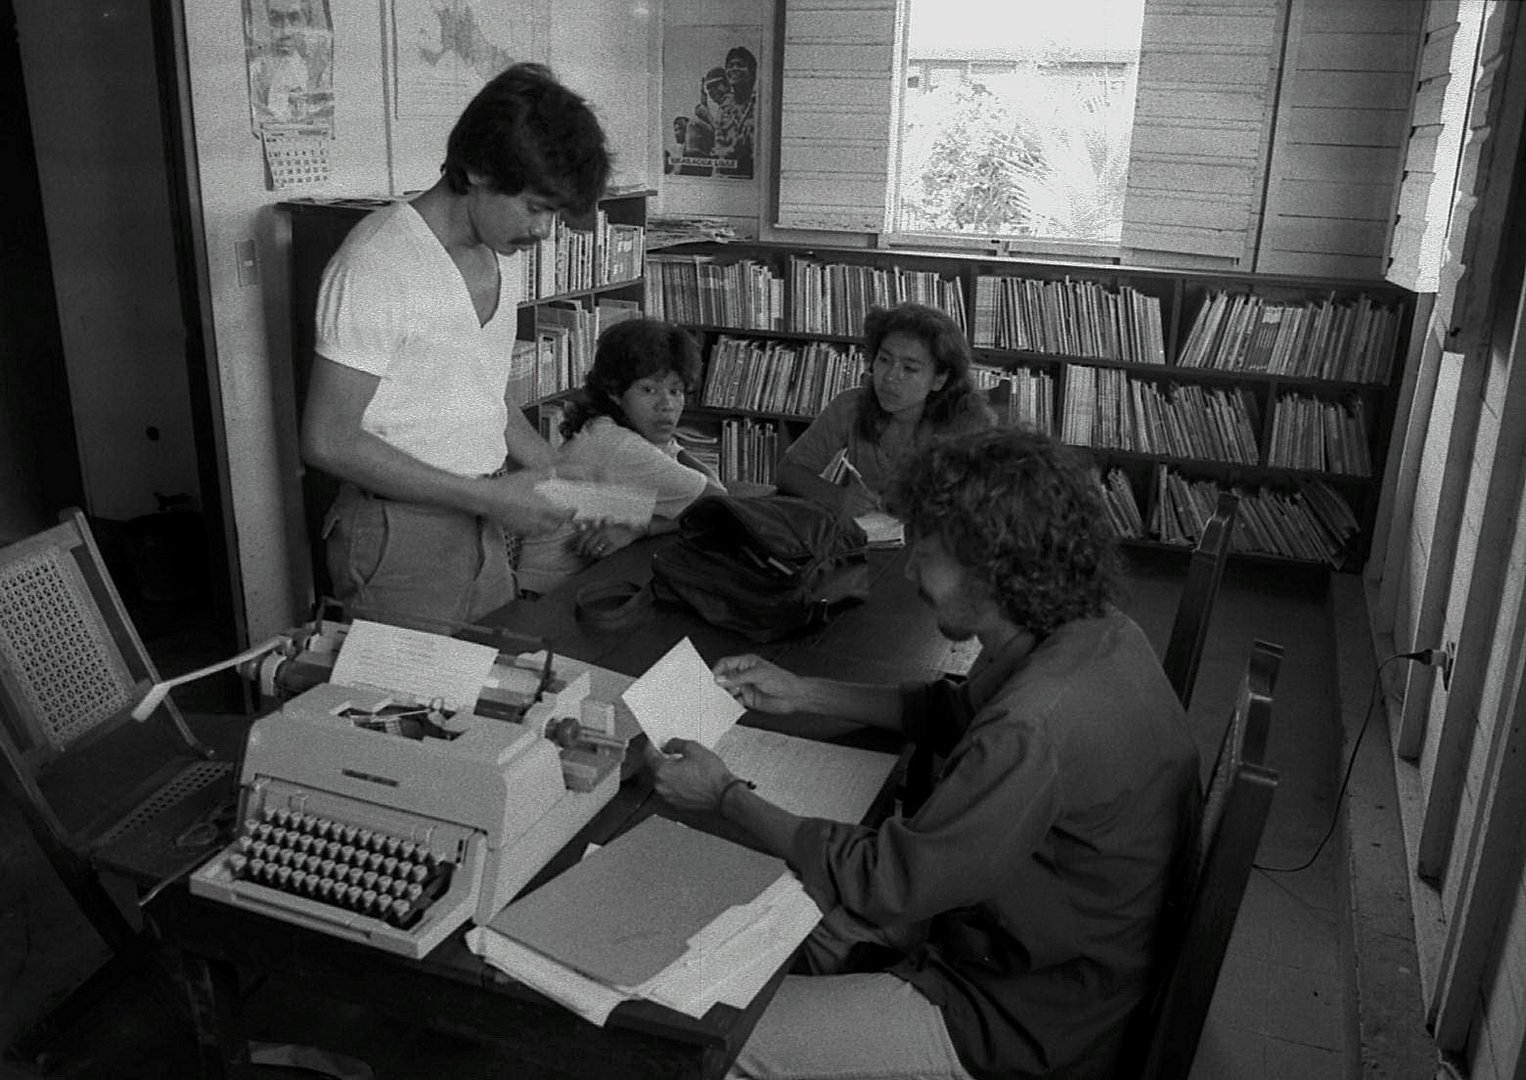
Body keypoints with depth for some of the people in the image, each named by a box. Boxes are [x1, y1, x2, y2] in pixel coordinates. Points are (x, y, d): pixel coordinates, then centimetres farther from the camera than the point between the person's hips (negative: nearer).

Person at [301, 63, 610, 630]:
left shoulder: (502, 253, 7)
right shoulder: (374, 264, -19)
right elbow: (328, 441, -19)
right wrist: (488, 496, -20)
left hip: (483, 532, 7)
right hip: (400, 537, -7)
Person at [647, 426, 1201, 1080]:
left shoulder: (1036, 731, -37)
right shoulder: (1096, 633, -6)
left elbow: (887, 880, -26)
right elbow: (957, 711, 11)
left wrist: (726, 797, -14)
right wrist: (802, 695, 9)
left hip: (1024, 1024, -9)